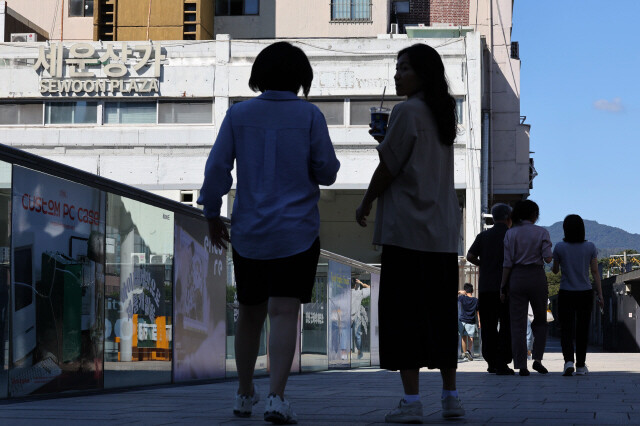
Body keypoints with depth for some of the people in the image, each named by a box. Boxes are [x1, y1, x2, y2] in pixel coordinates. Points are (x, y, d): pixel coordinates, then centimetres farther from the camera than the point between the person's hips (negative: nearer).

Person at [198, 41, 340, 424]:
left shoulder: (239, 115, 2)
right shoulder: (310, 115, -4)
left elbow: (217, 167, 0)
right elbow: (327, 172, -3)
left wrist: (212, 213, 10)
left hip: (249, 231, 3)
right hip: (297, 232, -2)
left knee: (250, 313, 15)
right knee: (284, 313, -7)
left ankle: (245, 394, 27)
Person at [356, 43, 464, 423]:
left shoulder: (408, 111, -8)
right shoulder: (443, 113, 16)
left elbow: (388, 167, -8)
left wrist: (366, 205, 4)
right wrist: (387, 137, 16)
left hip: (407, 227, -8)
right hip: (444, 229, 8)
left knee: (404, 312, -5)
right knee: (441, 311, 11)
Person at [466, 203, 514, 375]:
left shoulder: (483, 236, 9)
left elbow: (470, 256, 4)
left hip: (485, 287, 3)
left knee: (488, 327, 10)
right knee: (506, 326, 0)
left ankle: (491, 363, 11)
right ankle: (502, 364, -6)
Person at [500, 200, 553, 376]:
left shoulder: (511, 234, 1)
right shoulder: (542, 232, -2)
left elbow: (507, 263, -2)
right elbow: (548, 259, -9)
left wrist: (503, 287, 2)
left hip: (517, 278, 1)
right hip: (537, 277, -1)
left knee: (518, 324, 2)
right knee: (540, 321, 16)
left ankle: (521, 365, -3)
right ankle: (537, 358, 2)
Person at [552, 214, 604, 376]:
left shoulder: (559, 247, -6)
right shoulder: (590, 247, -3)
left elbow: (555, 270, 5)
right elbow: (595, 272, -2)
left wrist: (552, 267, 28)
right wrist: (600, 295, 2)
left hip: (566, 294, -1)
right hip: (585, 293, 2)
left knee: (566, 329, 1)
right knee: (582, 329, 11)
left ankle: (568, 361, -20)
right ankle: (580, 366, 16)